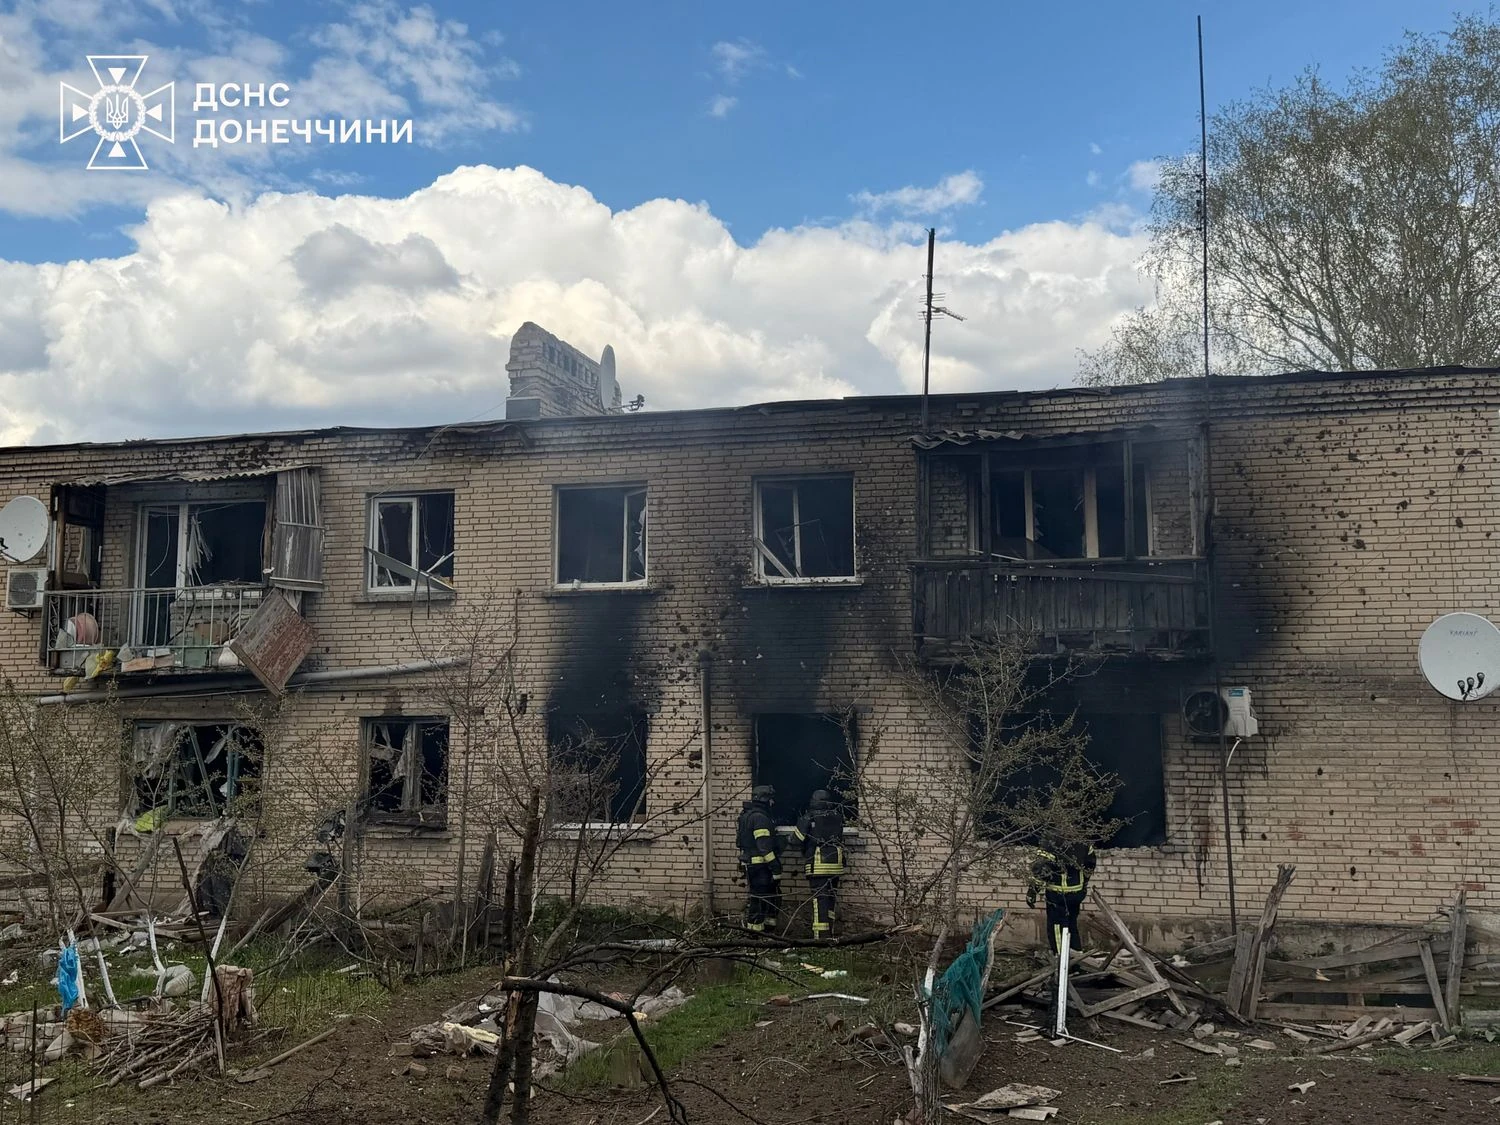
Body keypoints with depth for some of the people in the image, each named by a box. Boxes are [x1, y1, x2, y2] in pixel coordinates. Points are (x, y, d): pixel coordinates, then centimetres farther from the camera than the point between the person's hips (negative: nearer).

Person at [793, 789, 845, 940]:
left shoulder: (808, 817, -5)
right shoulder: (837, 817, 6)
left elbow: (796, 839, -3)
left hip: (817, 865, -4)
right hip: (835, 864, 4)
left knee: (819, 899, -4)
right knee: (831, 898, 14)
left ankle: (821, 934, -10)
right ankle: (829, 932, 20)